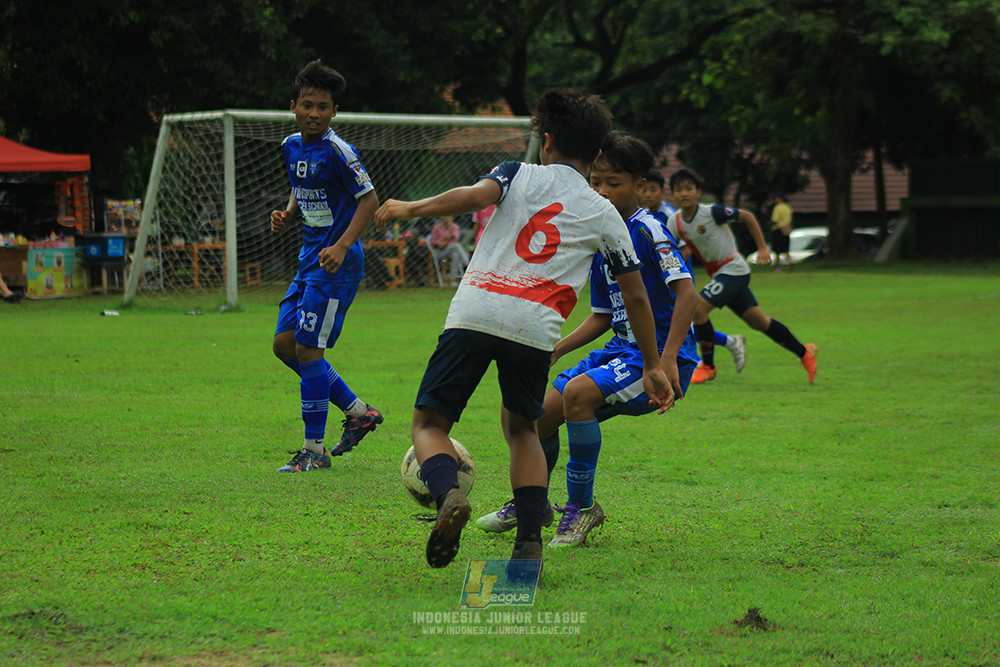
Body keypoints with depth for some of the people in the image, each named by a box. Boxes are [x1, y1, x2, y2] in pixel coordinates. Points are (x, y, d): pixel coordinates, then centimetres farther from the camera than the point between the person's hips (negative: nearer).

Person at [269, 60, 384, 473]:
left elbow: (369, 199, -14)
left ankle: (314, 449, 0)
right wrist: (287, 216, 2)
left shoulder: (337, 152, -16)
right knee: (284, 344, 8)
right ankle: (358, 412, 20)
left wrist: (342, 246, -23)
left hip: (336, 263, -9)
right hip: (309, 256, 9)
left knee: (308, 348, -9)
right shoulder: (291, 147, 8)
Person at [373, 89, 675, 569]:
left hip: (474, 312, -2)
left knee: (429, 424, 8)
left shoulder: (521, 175, 16)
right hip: (535, 327, 2)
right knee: (521, 427, 25)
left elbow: (475, 196, -7)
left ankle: (449, 494, -25)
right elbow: (636, 298, 21)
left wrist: (411, 208, 6)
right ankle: (530, 542, 9)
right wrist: (653, 366, 30)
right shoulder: (605, 215, 20)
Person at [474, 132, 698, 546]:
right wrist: (556, 350, 9)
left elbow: (686, 292, -22)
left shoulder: (647, 229, -13)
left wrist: (668, 359, -28)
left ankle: (582, 507, -14)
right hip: (623, 349, 8)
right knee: (542, 409, 3)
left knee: (578, 393, -29)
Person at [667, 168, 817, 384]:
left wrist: (762, 249, -5)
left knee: (698, 307, -20)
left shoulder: (712, 212, -18)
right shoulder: (675, 223, -1)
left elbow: (747, 216, -7)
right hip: (717, 275, 7)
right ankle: (804, 352, 28)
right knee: (757, 321, 12)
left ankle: (708, 366, -6)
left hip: (734, 271, -7)